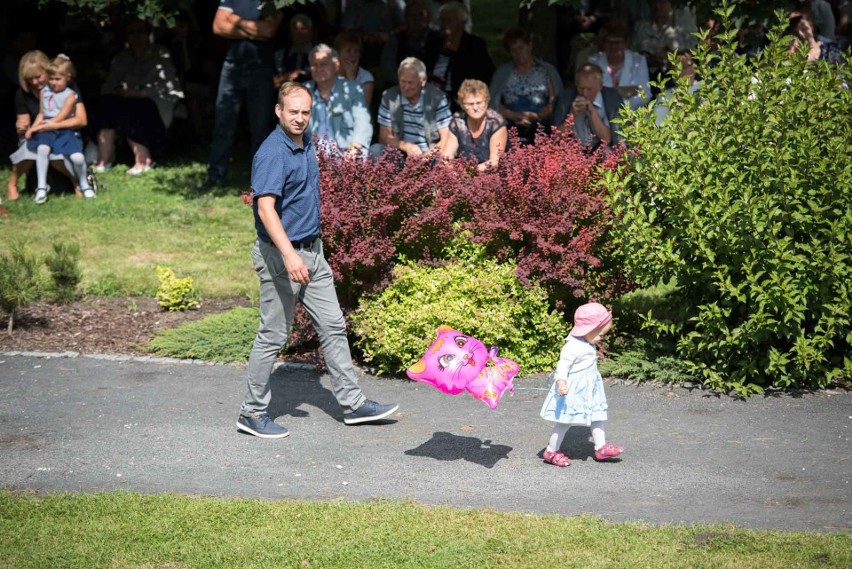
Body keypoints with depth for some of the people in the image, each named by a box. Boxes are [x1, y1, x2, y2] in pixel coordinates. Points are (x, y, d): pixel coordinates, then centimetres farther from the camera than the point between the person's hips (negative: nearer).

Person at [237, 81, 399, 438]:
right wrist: (289, 255, -39)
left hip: (312, 251, 9)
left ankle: (353, 403, 18)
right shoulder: (272, 153, -20)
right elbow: (266, 209, -29)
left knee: (333, 327, 11)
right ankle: (252, 413, 11)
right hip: (280, 256, -9)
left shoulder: (307, 145, 9)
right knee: (273, 336, 0)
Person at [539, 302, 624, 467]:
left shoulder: (587, 345, 7)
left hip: (589, 389, 10)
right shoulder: (573, 347, -24)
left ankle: (601, 447, 20)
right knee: (565, 421, 0)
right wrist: (561, 382, -41)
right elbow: (563, 365, -29)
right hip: (573, 390, -10)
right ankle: (551, 451, 13)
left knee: (598, 416, 11)